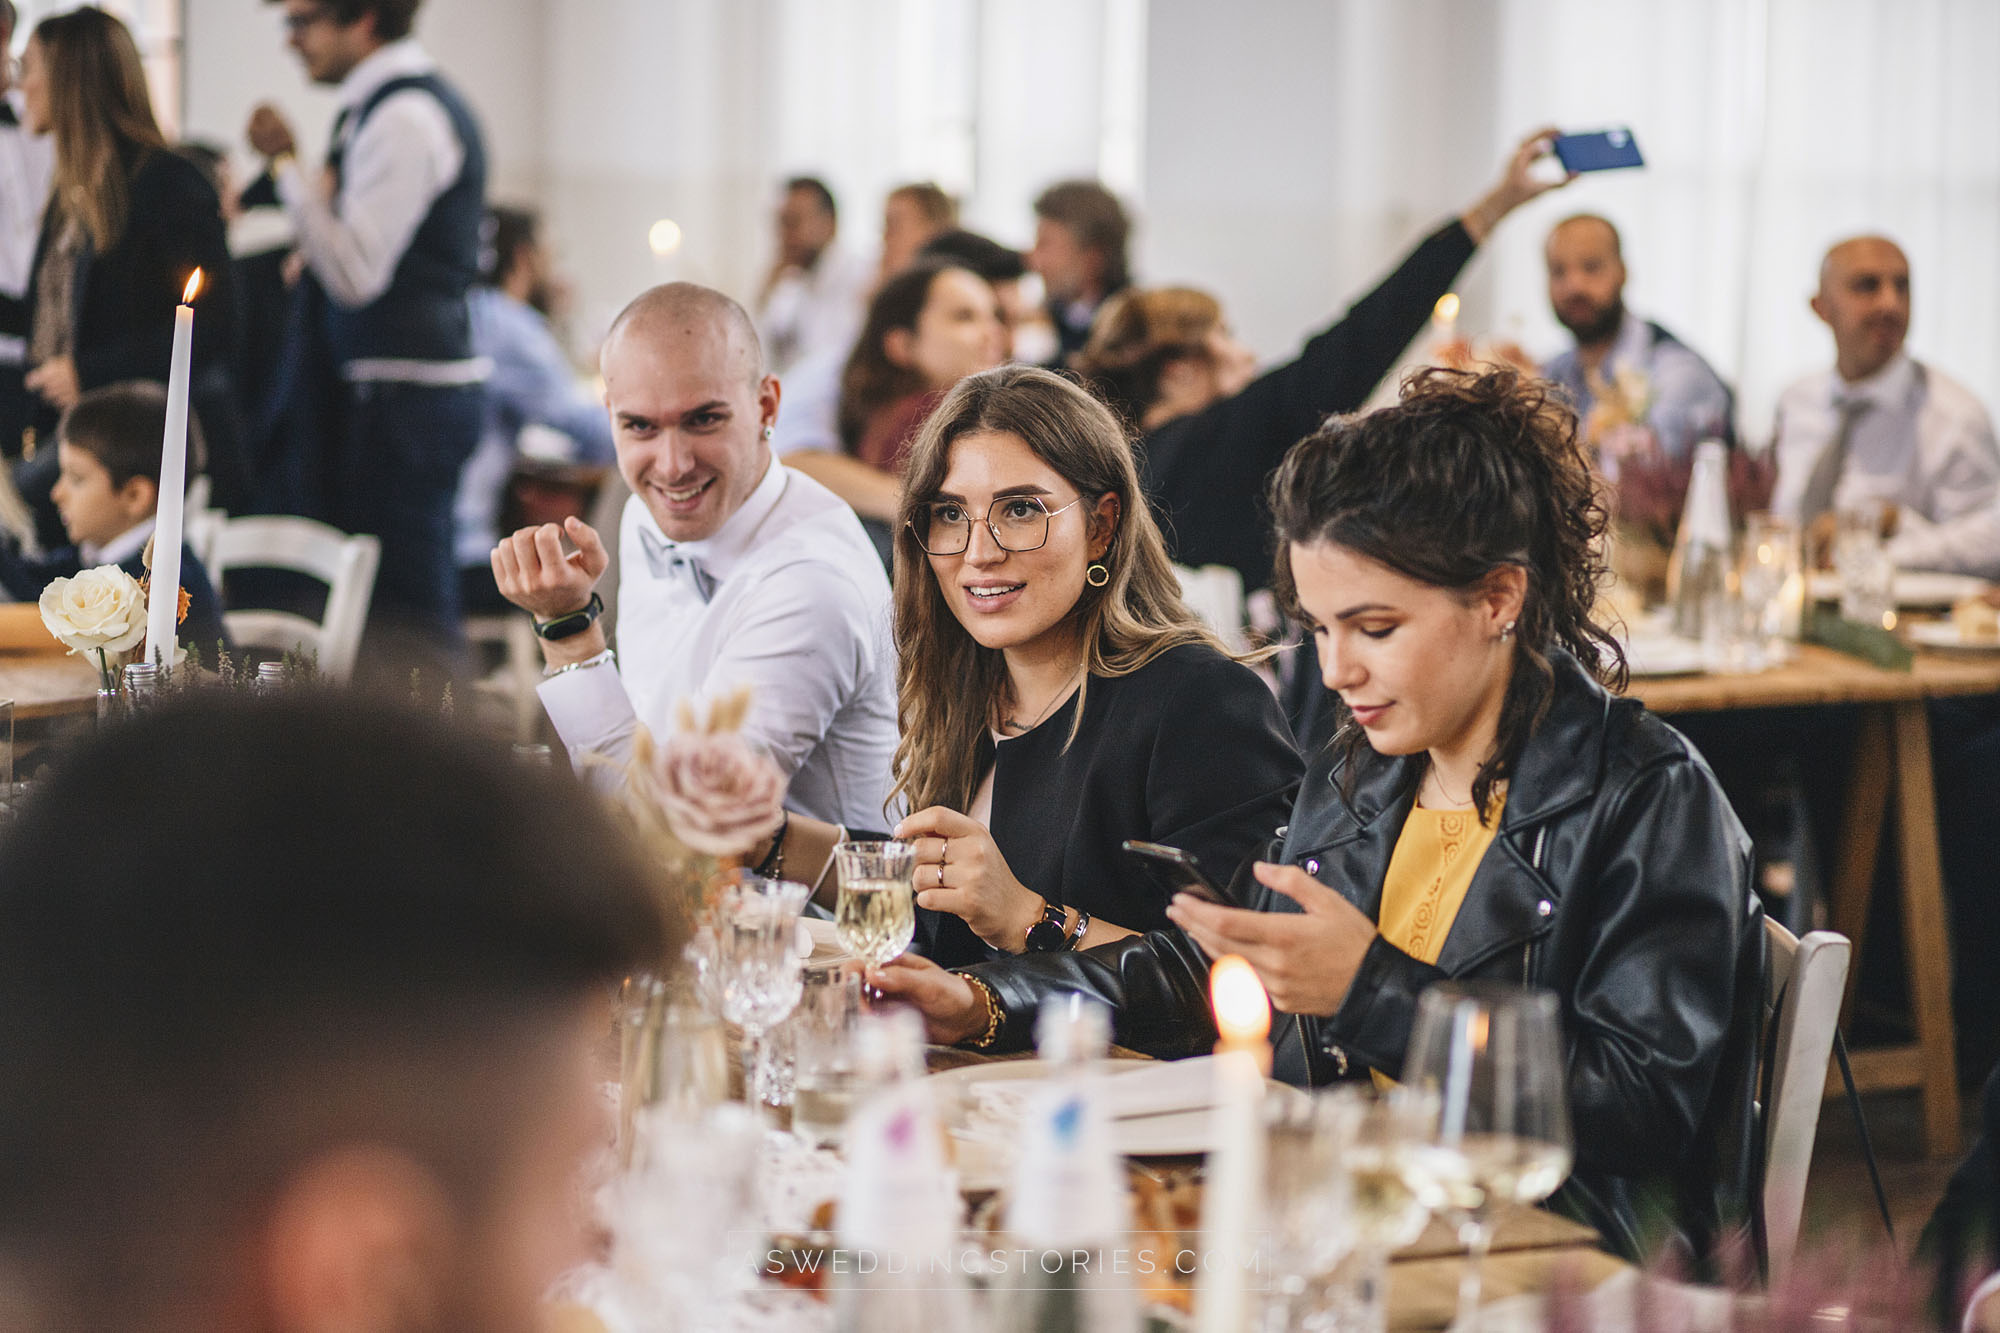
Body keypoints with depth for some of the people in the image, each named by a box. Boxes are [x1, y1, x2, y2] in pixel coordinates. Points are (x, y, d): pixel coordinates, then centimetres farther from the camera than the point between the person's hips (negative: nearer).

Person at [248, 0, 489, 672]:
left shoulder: (403, 118, -16)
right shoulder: (415, 103, 15)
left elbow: (356, 272, -21)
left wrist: (286, 164, -17)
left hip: (403, 390, -10)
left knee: (405, 600, -6)